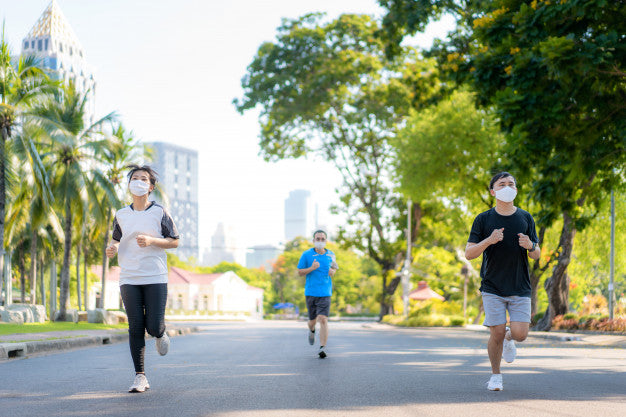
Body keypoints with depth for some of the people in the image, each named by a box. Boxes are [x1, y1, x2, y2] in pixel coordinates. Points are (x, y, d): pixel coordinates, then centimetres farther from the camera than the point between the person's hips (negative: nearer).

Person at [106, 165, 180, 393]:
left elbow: (174, 241, 4)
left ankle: (161, 334, 32)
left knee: (153, 327, -7)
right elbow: (116, 239, 22)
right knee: (135, 327, -4)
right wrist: (112, 248, -2)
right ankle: (140, 376, 3)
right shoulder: (121, 215, 9)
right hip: (129, 279, 2)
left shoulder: (159, 213, 1)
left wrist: (151, 241, -13)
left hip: (155, 278, -2)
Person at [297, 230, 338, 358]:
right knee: (313, 320, 10)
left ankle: (322, 348, -14)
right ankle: (311, 331, 47)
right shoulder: (306, 254, -1)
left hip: (325, 293, 0)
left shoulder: (331, 255, 7)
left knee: (323, 319, -15)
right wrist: (312, 268, -16)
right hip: (310, 292, 0)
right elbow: (299, 272, 1)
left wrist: (333, 272, -1)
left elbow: (334, 268, 23)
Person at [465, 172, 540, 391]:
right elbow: (469, 253, -4)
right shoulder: (483, 220, 0)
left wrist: (530, 246, -14)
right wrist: (489, 241, -22)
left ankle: (509, 338, 28)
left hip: (520, 289, 2)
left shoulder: (525, 218, 6)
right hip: (492, 288, -2)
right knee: (497, 334, -6)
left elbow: (537, 255, 10)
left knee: (520, 334, -10)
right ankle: (496, 375, 18)